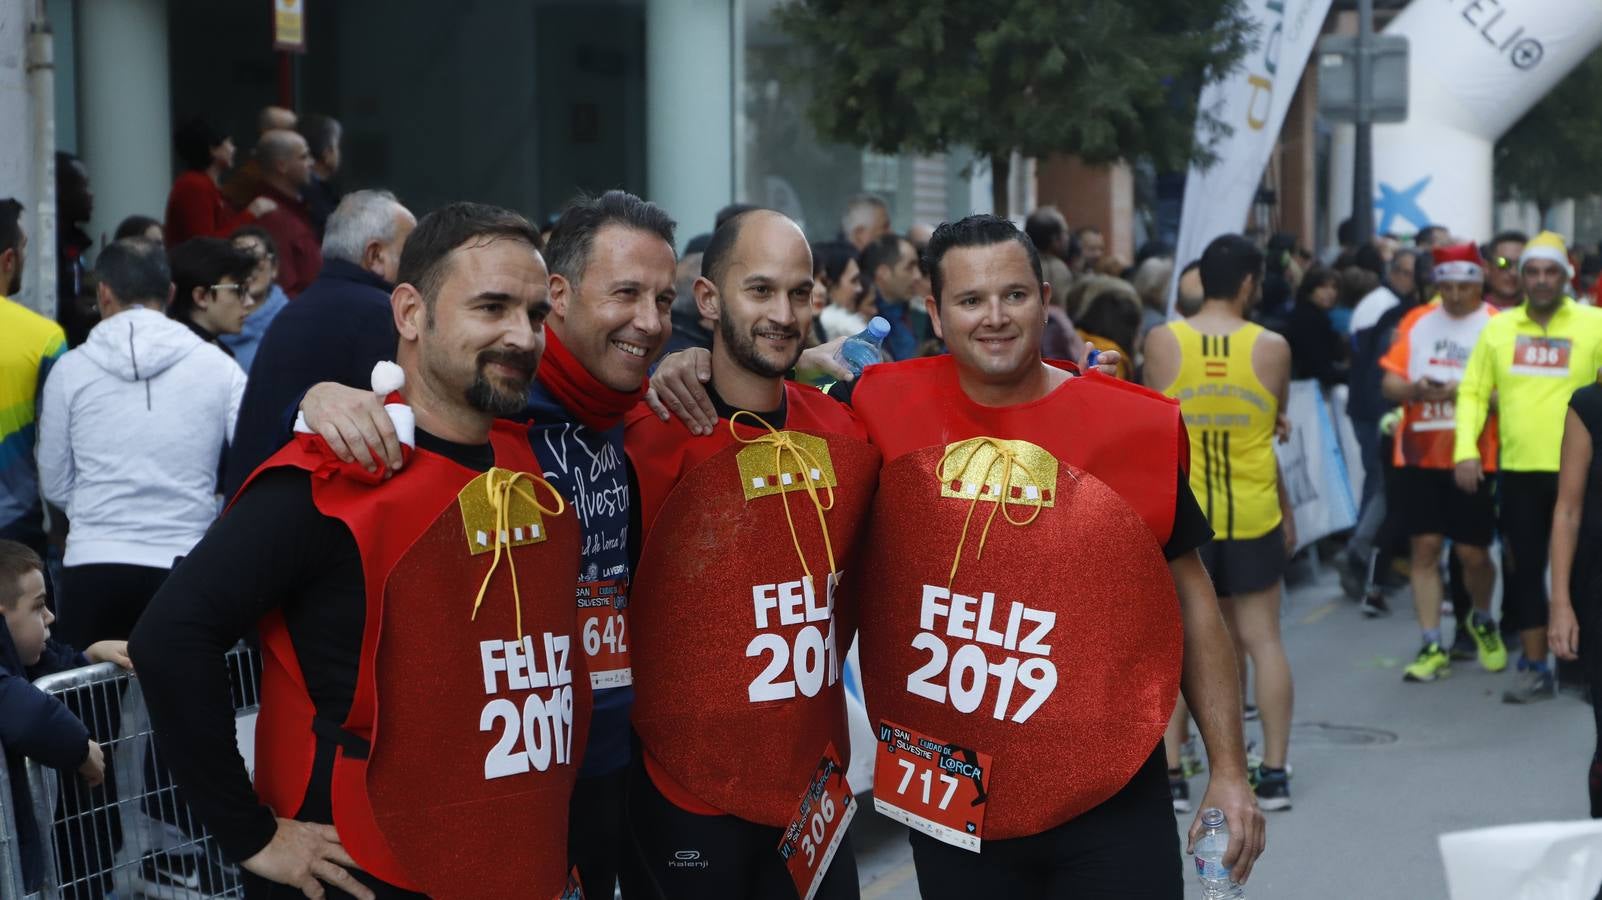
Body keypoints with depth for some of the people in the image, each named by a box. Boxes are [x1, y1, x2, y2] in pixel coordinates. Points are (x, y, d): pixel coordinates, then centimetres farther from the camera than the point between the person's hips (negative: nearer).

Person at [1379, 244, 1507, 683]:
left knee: (1472, 552, 3)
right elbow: (1390, 383, 7)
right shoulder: (1416, 322, 8)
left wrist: (1465, 393, -22)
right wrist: (1415, 389, -14)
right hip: (1419, 455, 3)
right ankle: (1432, 647, 7)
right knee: (1424, 547, 0)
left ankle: (1483, 621, 33)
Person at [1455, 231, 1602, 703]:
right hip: (1518, 471, 3)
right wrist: (1466, 450, -4)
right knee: (1524, 570, 7)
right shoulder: (1499, 328, 7)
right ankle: (1534, 668, 17)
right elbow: (1473, 393, 8)